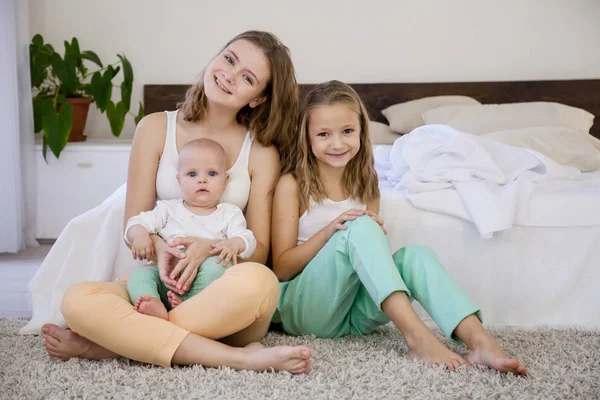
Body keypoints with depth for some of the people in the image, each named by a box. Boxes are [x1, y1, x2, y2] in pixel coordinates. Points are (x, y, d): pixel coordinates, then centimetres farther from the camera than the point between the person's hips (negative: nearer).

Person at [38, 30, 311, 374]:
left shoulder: (261, 153, 4)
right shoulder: (157, 129, 7)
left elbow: (259, 249, 2)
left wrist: (211, 248, -19)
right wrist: (161, 249, -19)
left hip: (223, 291, 0)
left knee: (258, 281, -37)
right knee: (78, 300, -30)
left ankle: (104, 344, -24)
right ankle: (238, 358, -31)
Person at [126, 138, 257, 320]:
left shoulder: (229, 213, 12)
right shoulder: (169, 209, 16)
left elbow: (247, 239, 0)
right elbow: (139, 222, 11)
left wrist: (234, 244, -23)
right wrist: (139, 234, -13)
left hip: (205, 283, -2)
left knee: (215, 265, -32)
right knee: (138, 274, -23)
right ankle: (156, 306, -49)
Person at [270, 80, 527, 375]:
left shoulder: (365, 185, 11)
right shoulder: (292, 185, -4)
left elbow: (366, 248, 15)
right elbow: (281, 268, -8)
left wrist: (375, 234, -9)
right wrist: (329, 232, -23)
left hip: (353, 314, 5)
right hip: (305, 308, -5)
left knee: (415, 255, -21)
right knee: (358, 227, -27)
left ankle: (480, 342, -39)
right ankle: (417, 336, -39)